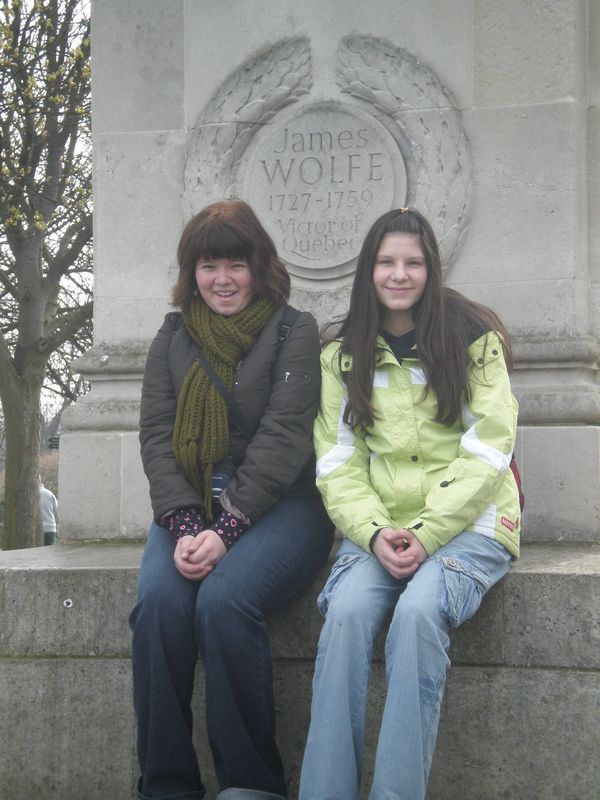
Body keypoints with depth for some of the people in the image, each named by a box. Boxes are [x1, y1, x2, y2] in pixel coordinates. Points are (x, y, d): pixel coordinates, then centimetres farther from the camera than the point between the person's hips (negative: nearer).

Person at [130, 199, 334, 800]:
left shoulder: (294, 332, 3)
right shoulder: (173, 339, 16)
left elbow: (282, 437, -8)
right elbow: (156, 436, 5)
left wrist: (227, 530, -18)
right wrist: (185, 526, -12)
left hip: (277, 504, -3)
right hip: (190, 507, 3)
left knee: (223, 599, -31)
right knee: (158, 601, -27)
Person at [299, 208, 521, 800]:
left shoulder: (473, 340, 4)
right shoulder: (342, 355, 12)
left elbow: (487, 451, -3)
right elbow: (338, 463, 6)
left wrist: (427, 533, -14)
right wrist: (376, 533, -13)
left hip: (467, 522, -2)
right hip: (379, 528, 2)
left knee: (417, 612, -32)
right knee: (346, 612, -29)